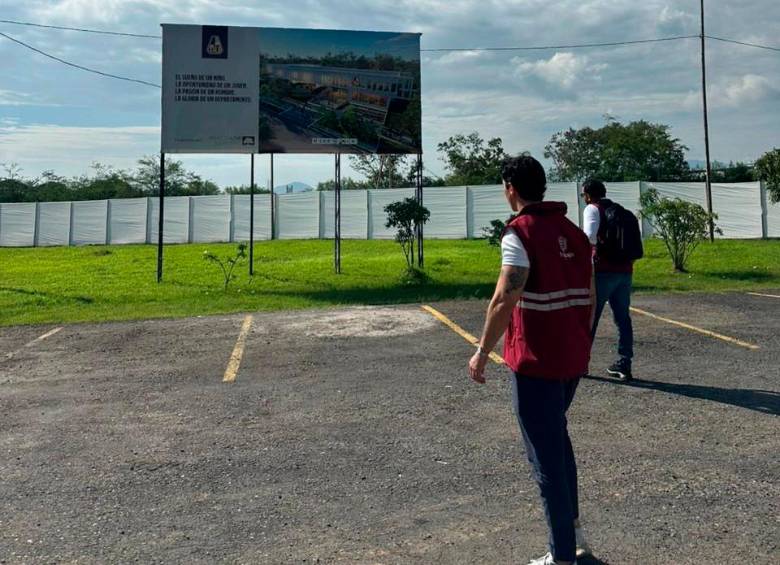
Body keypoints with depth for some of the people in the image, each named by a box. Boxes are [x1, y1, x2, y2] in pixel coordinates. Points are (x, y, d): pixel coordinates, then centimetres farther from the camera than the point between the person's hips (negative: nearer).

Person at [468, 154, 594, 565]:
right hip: (573, 358, 8)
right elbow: (589, 297, 12)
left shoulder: (520, 232, -15)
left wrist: (482, 353, -12)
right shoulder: (574, 231, 8)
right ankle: (572, 529, 34)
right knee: (557, 436, 26)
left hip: (536, 362, -8)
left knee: (545, 453, 3)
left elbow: (504, 301, -21)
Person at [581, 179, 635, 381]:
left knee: (588, 316, 4)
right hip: (625, 270, 6)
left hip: (603, 270, -6)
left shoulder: (593, 209, -2)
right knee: (623, 317, 9)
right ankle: (624, 364, 8)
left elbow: (590, 235, -18)